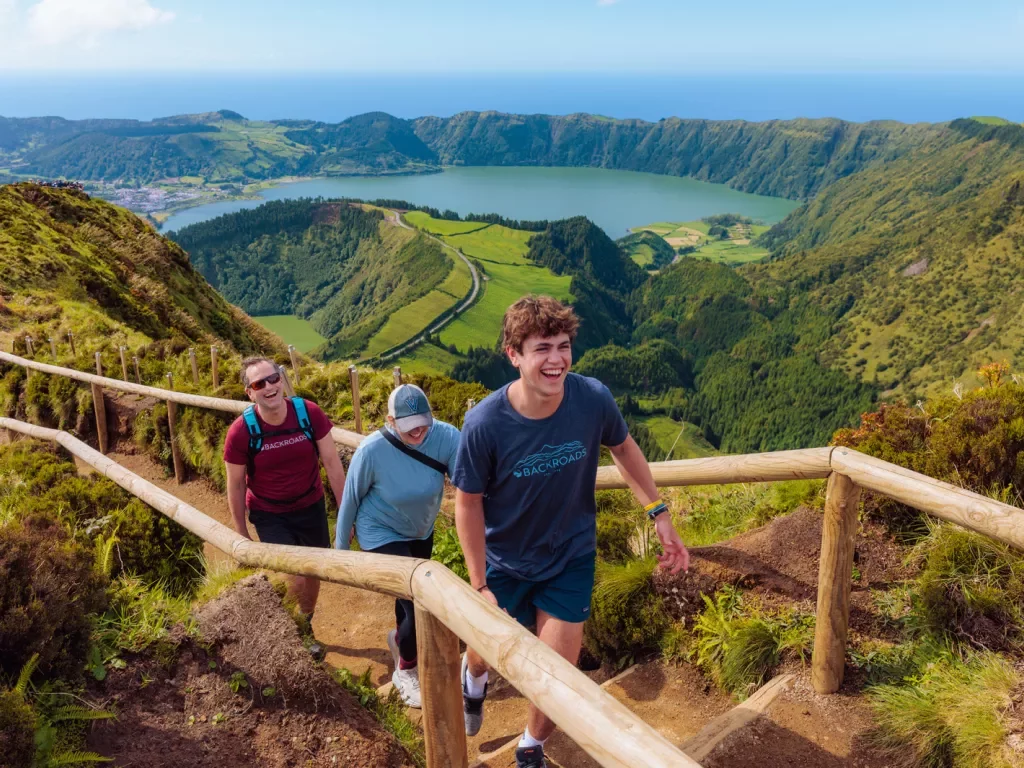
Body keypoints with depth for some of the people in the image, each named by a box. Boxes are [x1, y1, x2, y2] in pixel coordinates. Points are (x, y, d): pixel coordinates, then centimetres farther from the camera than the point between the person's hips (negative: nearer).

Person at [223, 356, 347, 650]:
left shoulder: (310, 413, -20)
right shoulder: (241, 432, -23)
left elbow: (332, 463, -10)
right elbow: (235, 486, -10)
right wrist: (242, 535, -2)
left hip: (311, 507, 3)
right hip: (269, 515, -2)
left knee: (313, 573, 17)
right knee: (295, 580, -10)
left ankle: (306, 627, 45)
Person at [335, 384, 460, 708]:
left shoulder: (446, 437, -26)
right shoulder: (372, 450, -30)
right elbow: (351, 499, -16)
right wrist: (341, 547, -4)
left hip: (421, 533, 4)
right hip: (381, 536, -4)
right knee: (419, 606, -9)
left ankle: (400, 638, 61)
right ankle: (406, 671, 21)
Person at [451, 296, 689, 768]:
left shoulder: (594, 399, -23)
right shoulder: (484, 424, -29)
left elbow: (623, 448, -1)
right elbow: (468, 504, -16)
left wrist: (659, 515, -2)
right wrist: (480, 587, -14)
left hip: (570, 559, 1)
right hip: (503, 560, -1)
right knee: (483, 648, 20)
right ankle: (473, 680, 61)